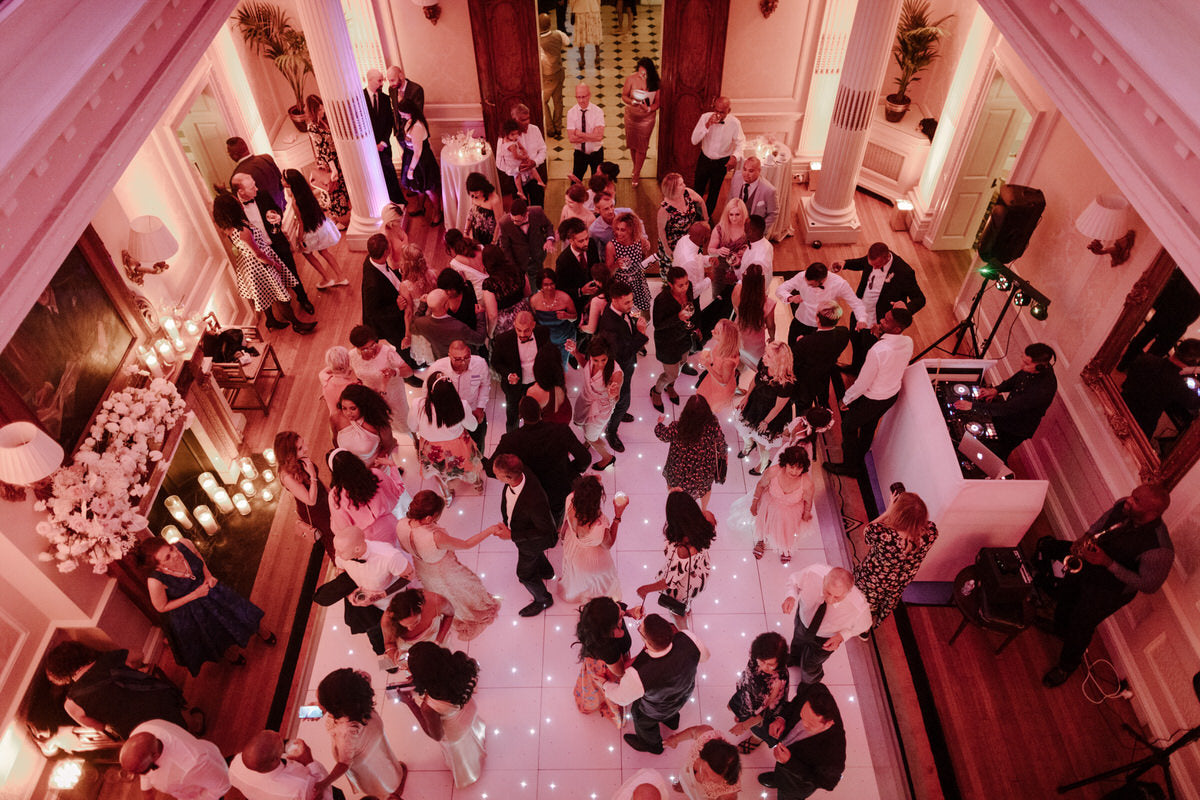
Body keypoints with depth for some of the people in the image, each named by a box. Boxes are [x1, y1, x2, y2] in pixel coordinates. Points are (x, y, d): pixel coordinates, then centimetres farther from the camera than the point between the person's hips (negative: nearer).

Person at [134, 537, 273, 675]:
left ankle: (261, 631, 51)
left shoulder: (184, 544, -30)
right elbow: (161, 607, -19)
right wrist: (194, 595, -24)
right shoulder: (155, 581, -39)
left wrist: (208, 575, -16)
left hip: (207, 588, 3)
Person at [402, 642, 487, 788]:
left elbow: (437, 736, -24)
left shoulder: (429, 707, -48)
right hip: (469, 712, 4)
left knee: (459, 755, 34)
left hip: (454, 734, -4)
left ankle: (466, 776, 67)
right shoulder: (460, 660, -39)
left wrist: (410, 703, -26)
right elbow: (474, 665, -12)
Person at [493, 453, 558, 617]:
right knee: (535, 555, 37)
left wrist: (512, 535, -29)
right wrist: (507, 521, 5)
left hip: (532, 539, -6)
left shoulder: (534, 501, -50)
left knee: (525, 574, 21)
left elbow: (545, 530, -31)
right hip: (517, 526, 6)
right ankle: (546, 572, 70)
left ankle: (543, 600, 51)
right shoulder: (520, 472, -30)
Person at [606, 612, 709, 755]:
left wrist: (605, 684, -2)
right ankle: (672, 719, 71)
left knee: (643, 721, 33)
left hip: (656, 710, -3)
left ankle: (651, 744, 64)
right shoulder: (688, 639, -40)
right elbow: (703, 656, -14)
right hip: (686, 692, 3)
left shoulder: (637, 675, -47)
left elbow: (622, 698, -23)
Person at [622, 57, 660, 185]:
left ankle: (636, 174, 22)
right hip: (631, 116, 2)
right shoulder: (631, 79, -16)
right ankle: (635, 166, 45)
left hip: (647, 118, -2)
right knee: (632, 143, 19)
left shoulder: (655, 82, -18)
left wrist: (648, 108, -30)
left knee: (641, 146, 6)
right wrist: (632, 102, -27)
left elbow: (658, 102, -9)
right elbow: (624, 96, -5)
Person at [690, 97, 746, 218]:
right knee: (698, 189, 17)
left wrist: (735, 156, -31)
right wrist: (707, 125, -34)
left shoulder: (734, 123, -19)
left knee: (714, 192, 18)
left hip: (721, 162, -1)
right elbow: (694, 140, -21)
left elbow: (740, 143, -9)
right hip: (704, 159, 1)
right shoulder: (705, 117, -18)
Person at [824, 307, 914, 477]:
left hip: (872, 399, -7)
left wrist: (846, 399, -10)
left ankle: (850, 466, 35)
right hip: (893, 394, 7)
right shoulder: (908, 343, -16)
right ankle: (859, 458, 52)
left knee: (848, 426, 17)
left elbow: (863, 383, -27)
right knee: (869, 426, 30)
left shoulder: (878, 351, -39)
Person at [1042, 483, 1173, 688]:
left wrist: (1108, 563, -33)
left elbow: (1149, 585, -25)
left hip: (1110, 590, -6)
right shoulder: (1123, 506, -19)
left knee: (1079, 627, 12)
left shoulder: (1159, 549, -37)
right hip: (1085, 566, 6)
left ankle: (1066, 667, 42)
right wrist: (1086, 537, -12)